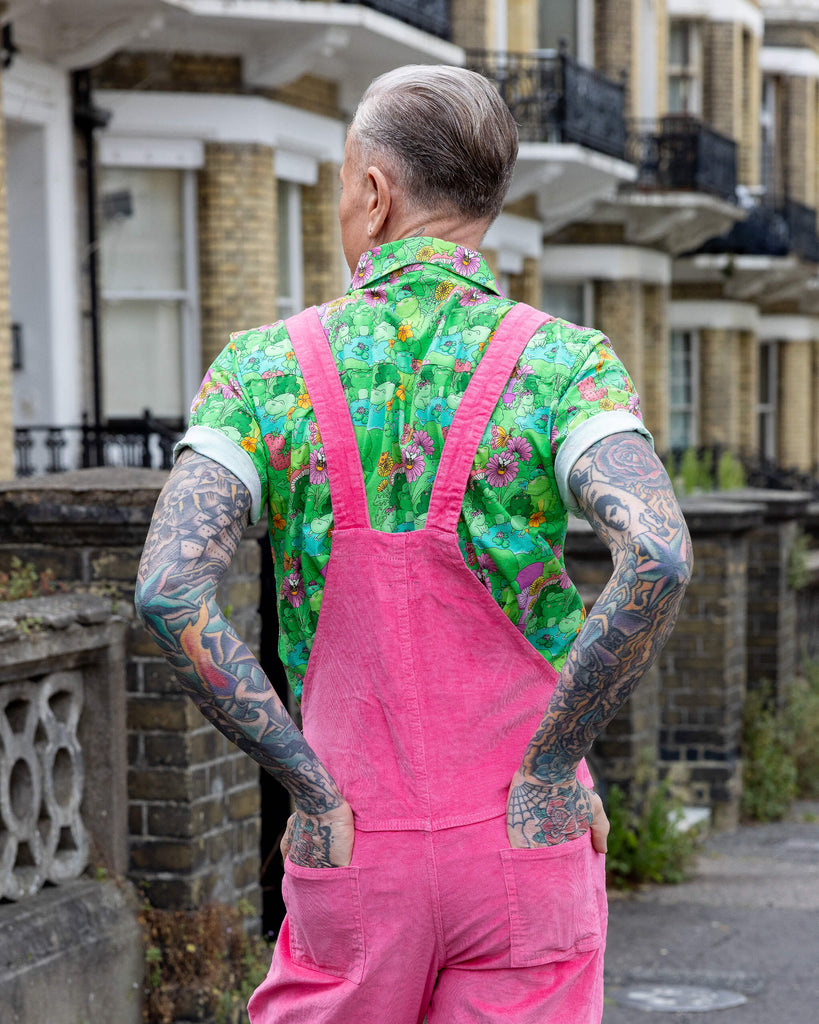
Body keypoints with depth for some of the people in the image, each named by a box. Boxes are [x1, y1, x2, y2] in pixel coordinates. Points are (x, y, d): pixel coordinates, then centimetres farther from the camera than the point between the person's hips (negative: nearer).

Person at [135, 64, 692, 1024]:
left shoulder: (265, 369, -2)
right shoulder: (561, 361, -5)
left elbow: (169, 592, -15)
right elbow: (657, 557, -23)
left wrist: (310, 786, -7)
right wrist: (550, 764, -12)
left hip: (355, 849, 1)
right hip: (525, 842, 0)